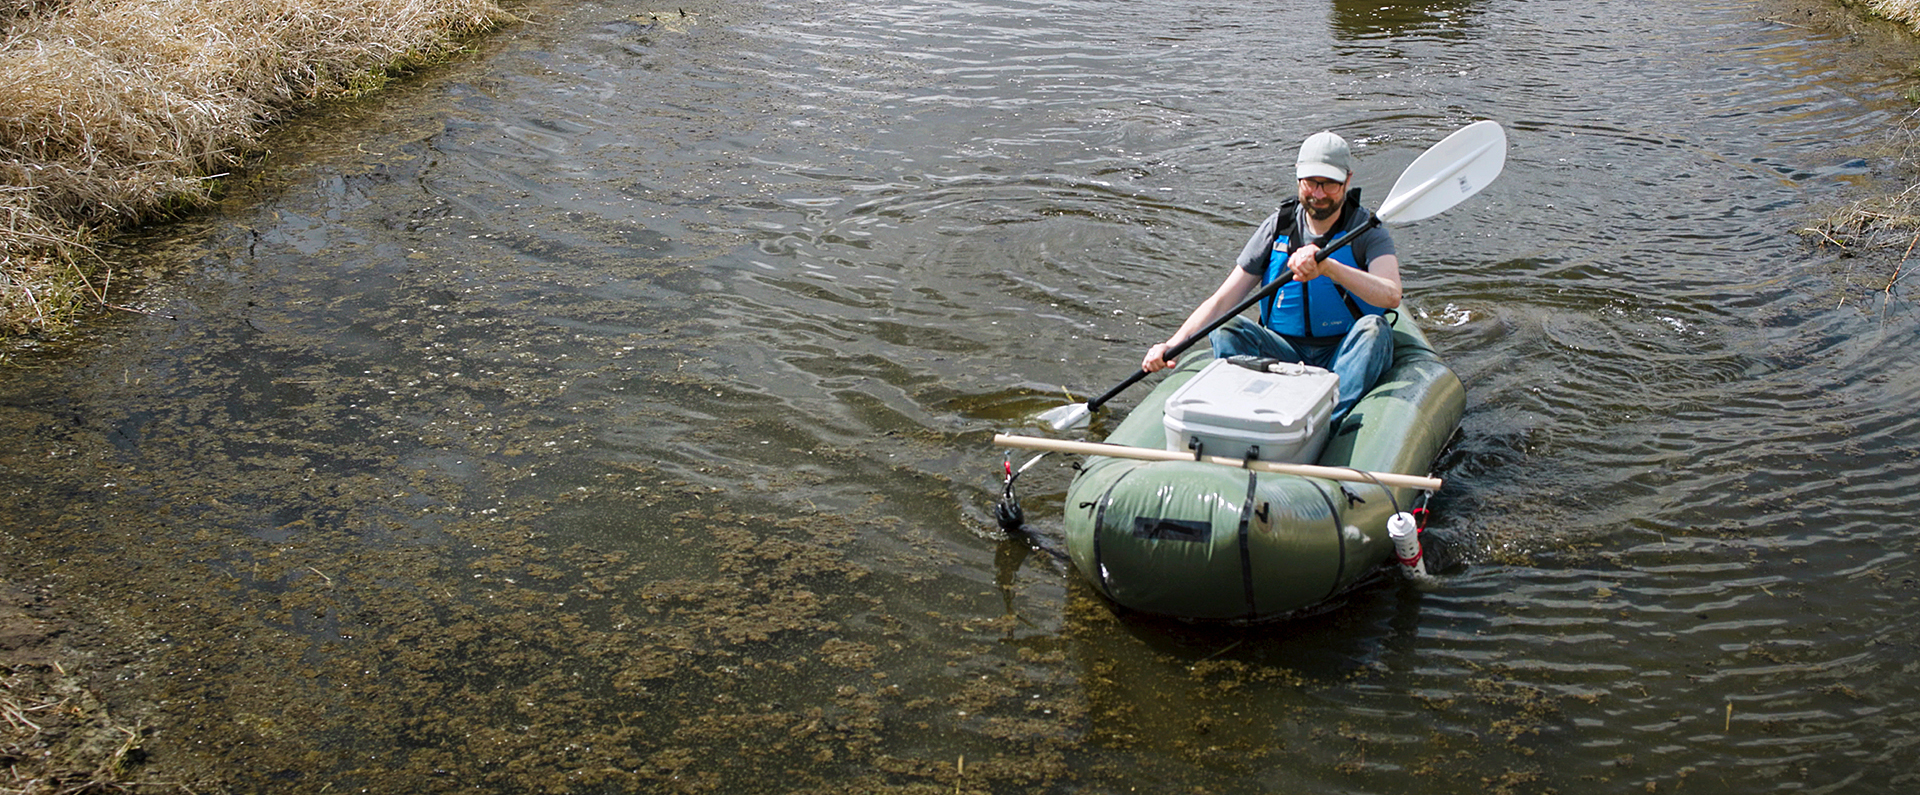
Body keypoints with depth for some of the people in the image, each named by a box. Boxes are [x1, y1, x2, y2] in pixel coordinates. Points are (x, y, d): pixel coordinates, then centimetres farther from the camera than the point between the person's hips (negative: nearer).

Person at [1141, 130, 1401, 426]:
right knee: (1226, 328, -20)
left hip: (1344, 357, -2)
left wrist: (1327, 266, -40)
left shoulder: (1367, 229, -6)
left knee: (1374, 328, -32)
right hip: (1285, 354, 3)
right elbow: (1221, 301, 1)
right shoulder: (1278, 227, 2)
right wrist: (1171, 345, -13)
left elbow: (1391, 296, -26)